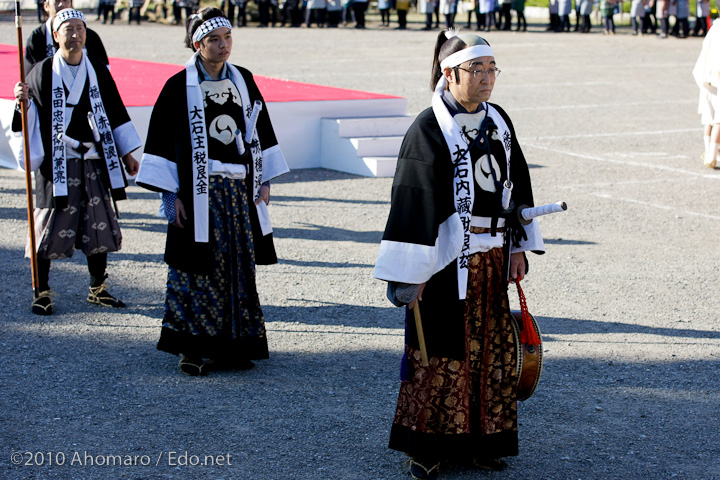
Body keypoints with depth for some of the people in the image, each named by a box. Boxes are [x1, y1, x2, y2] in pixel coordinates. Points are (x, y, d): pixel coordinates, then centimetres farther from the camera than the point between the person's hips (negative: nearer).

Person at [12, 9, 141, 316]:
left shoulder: (98, 71, 9)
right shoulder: (42, 72, -2)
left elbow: (115, 113, 15)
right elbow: (29, 117, 2)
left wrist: (126, 153, 14)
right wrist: (23, 100, -20)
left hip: (93, 163, 4)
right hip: (56, 163, -4)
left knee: (98, 227, 7)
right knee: (50, 227, -3)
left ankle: (98, 289, 21)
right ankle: (42, 293, 8)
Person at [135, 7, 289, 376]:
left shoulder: (243, 81, 8)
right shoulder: (179, 87, -6)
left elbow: (260, 130, 15)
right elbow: (162, 141, -6)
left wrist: (265, 181, 9)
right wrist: (170, 196, -10)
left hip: (240, 190, 5)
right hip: (198, 192, -5)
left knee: (239, 268, 7)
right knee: (199, 270, -2)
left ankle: (232, 345, 17)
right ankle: (192, 349, 7)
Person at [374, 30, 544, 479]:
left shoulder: (499, 121, 7)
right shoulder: (428, 129, -12)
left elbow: (517, 183, 15)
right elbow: (412, 201, -14)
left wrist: (518, 246, 12)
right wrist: (411, 275, -16)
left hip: (491, 257, 6)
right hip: (447, 258, -6)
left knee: (491, 349, 11)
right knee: (440, 351, 1)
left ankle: (479, 441, 23)